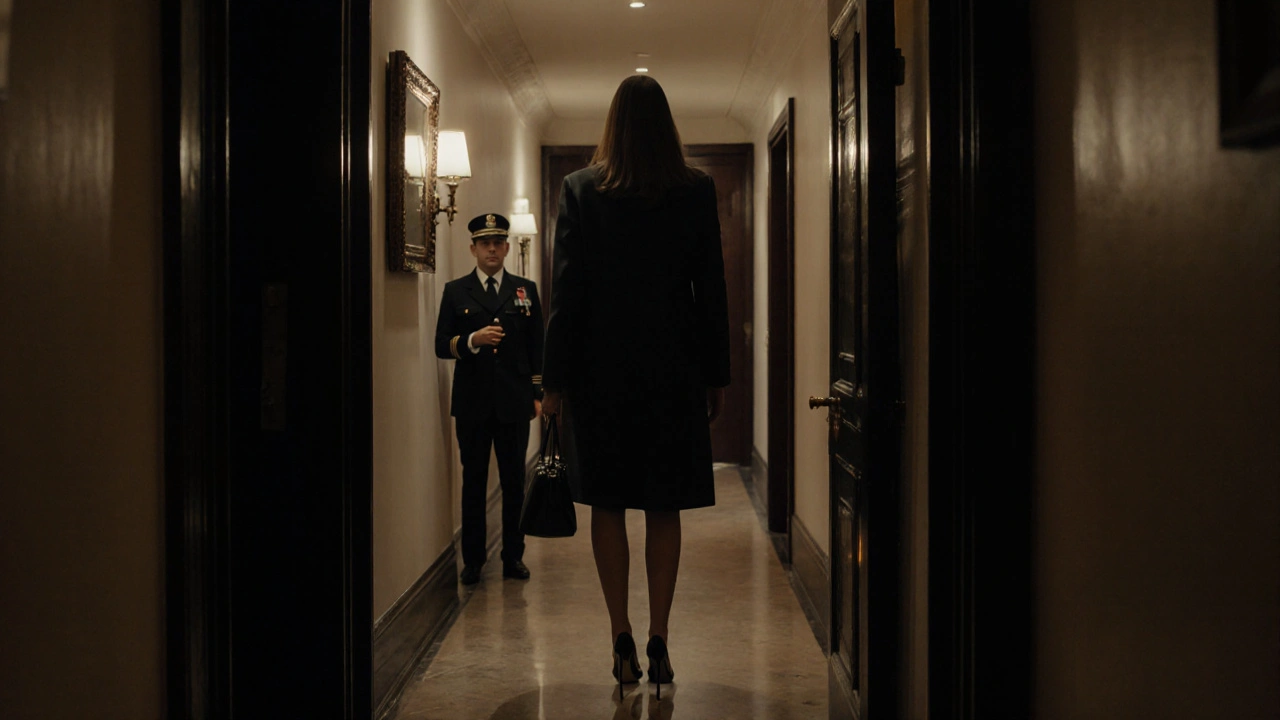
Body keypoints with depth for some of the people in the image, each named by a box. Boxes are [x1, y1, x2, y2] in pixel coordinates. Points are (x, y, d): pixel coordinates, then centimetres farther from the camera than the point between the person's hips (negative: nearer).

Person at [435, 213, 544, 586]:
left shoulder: (525, 289, 10)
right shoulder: (456, 291, 7)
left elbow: (536, 346, 10)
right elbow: (441, 345, 3)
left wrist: (537, 394, 4)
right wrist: (472, 340, -16)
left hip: (514, 401, 1)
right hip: (473, 401, 0)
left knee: (514, 481, 4)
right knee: (474, 482, 4)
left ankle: (514, 556, 13)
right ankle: (472, 560, 10)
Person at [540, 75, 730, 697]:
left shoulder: (581, 189, -4)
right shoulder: (697, 190, -2)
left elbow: (567, 290, -5)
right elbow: (712, 290, 1)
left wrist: (555, 379, 0)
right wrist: (717, 376, 8)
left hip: (601, 367, -1)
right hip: (674, 367, 1)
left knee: (608, 505, 8)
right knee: (664, 509, 8)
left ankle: (623, 640, 6)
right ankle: (658, 641, 7)